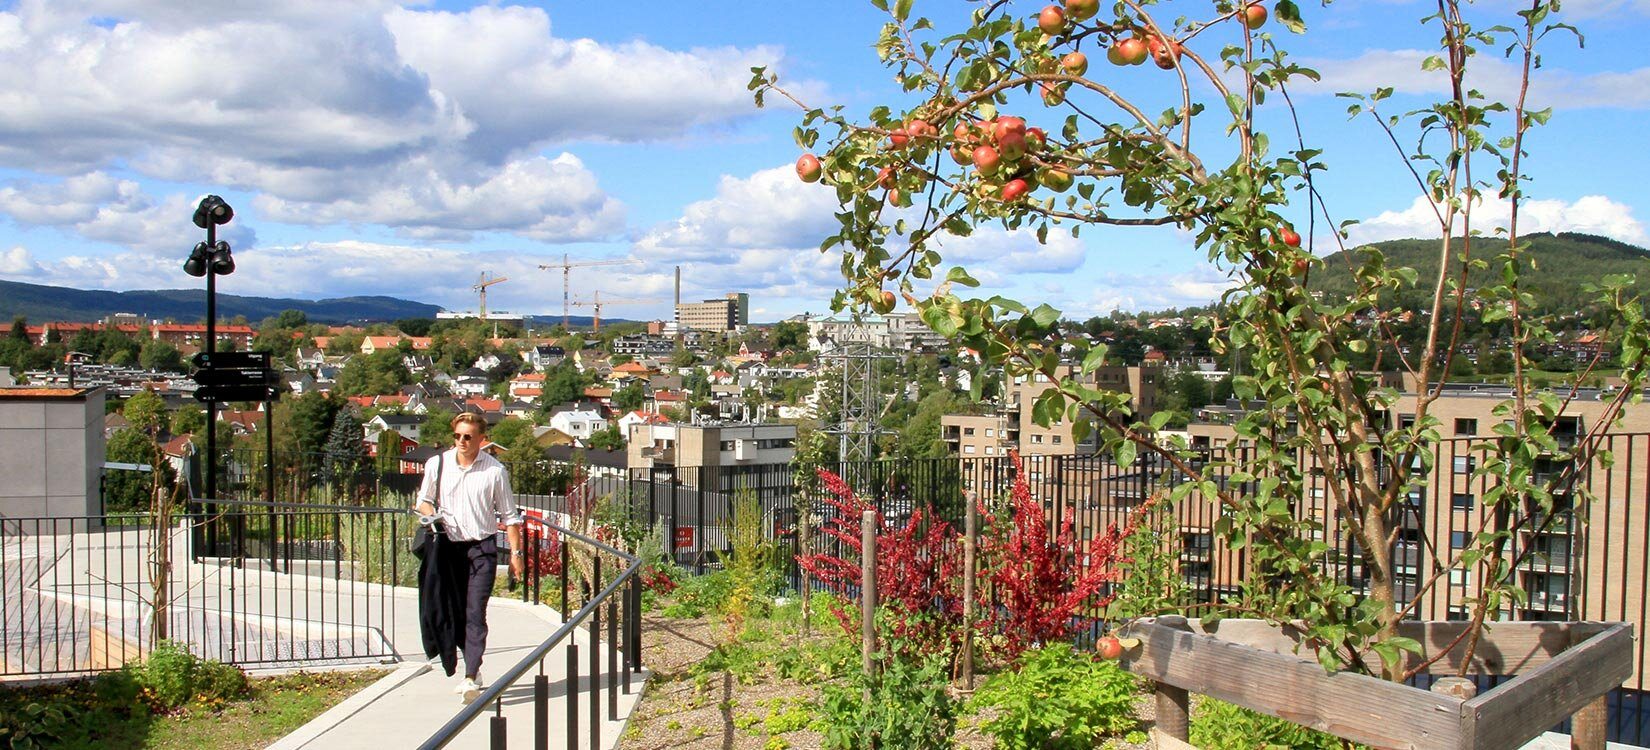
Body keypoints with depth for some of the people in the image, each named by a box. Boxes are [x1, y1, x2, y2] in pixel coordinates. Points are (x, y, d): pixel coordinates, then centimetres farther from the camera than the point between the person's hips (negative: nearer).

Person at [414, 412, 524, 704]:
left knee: (475, 612, -12)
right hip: (448, 546, 3)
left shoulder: (495, 470, -3)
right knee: (454, 611, 9)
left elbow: (509, 515, 4)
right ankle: (473, 667, 25)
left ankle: (471, 678, -15)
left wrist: (515, 552, 1)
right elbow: (423, 500, 16)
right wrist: (432, 515, -7)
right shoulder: (437, 464, 3)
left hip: (482, 547, -3)